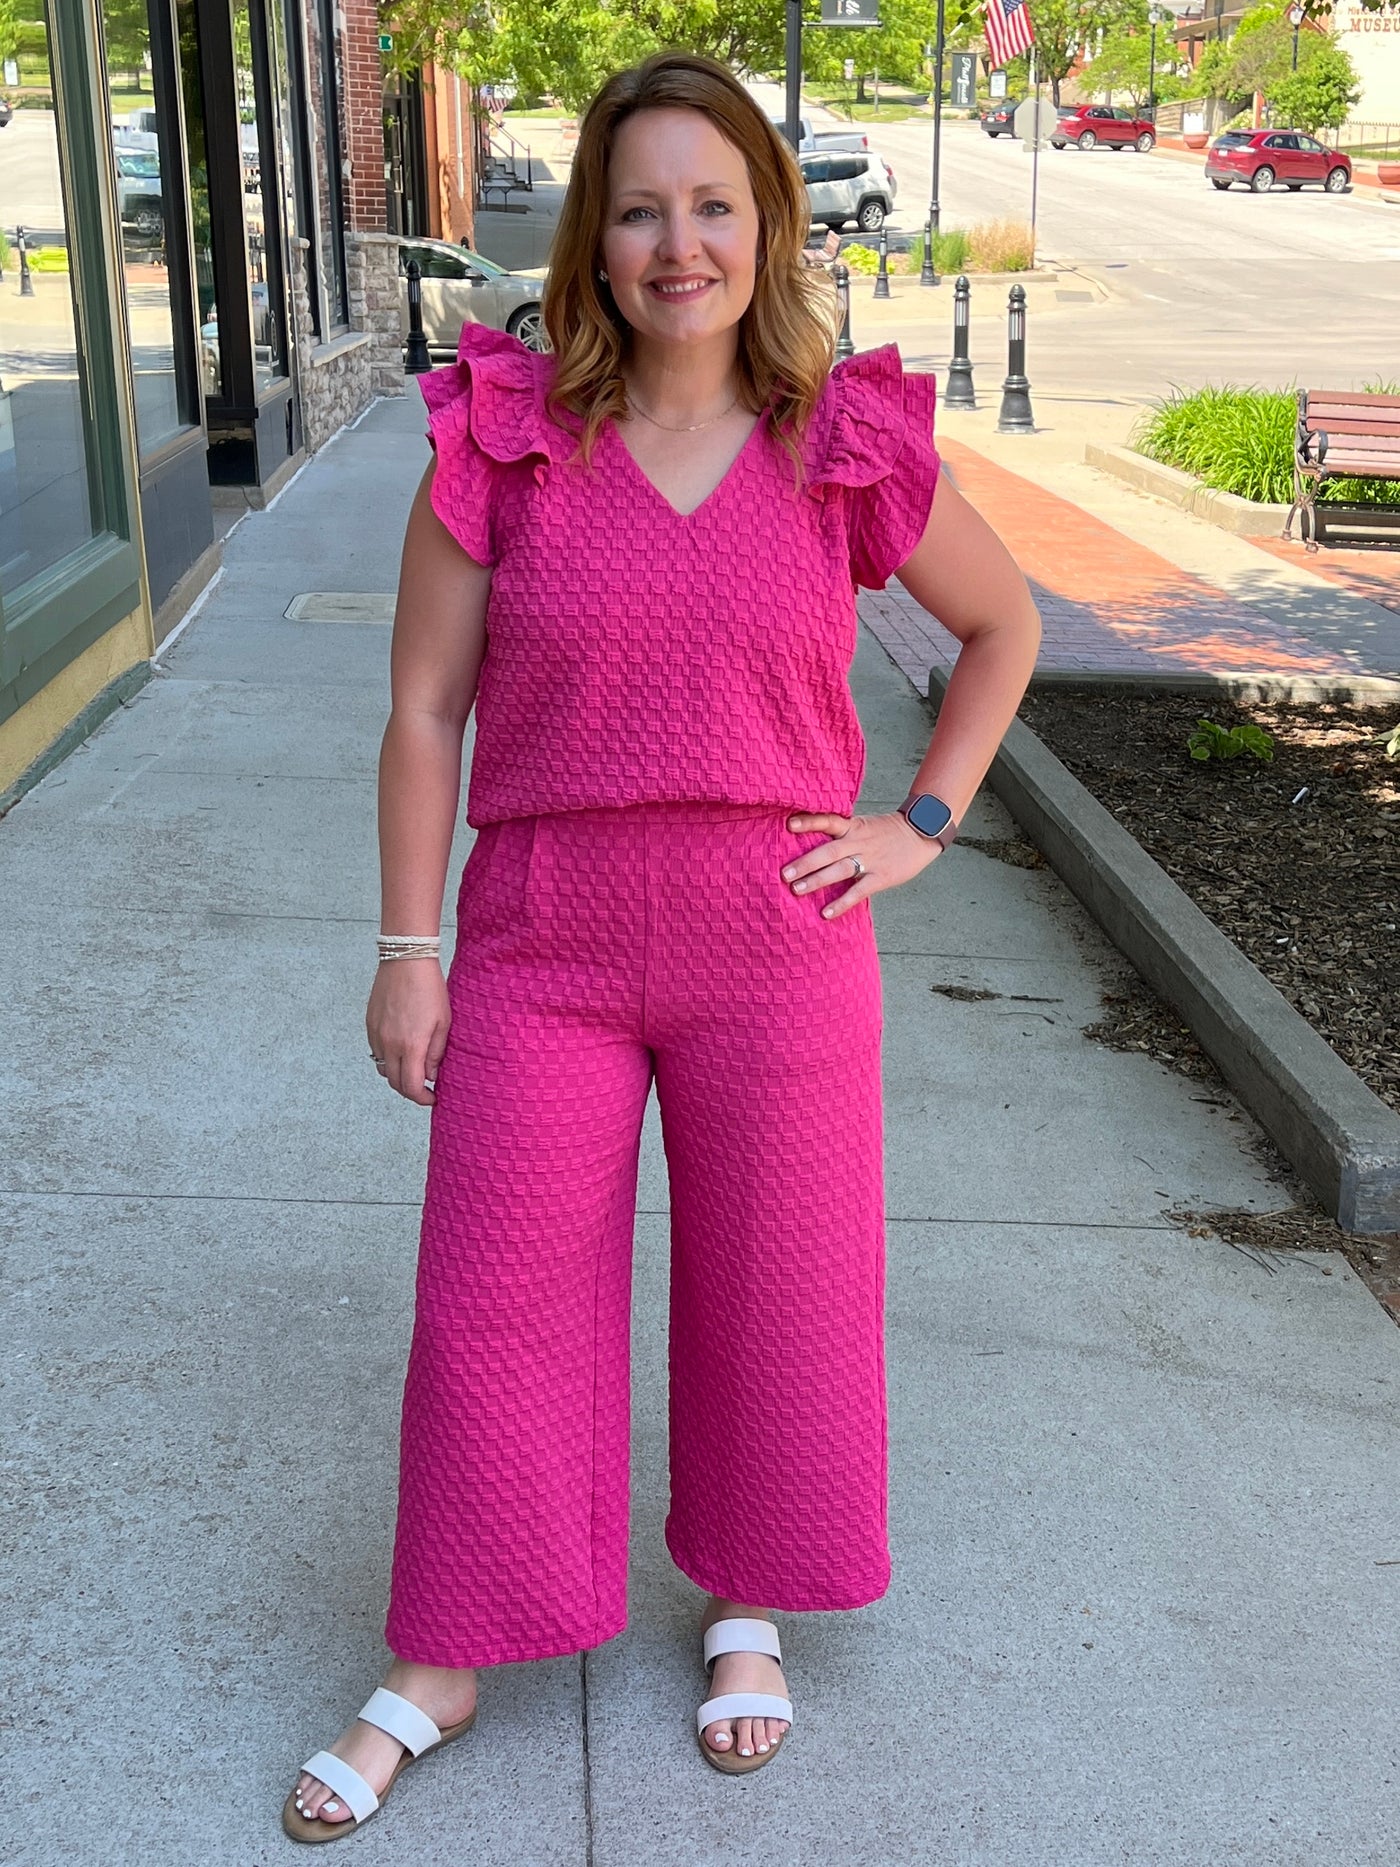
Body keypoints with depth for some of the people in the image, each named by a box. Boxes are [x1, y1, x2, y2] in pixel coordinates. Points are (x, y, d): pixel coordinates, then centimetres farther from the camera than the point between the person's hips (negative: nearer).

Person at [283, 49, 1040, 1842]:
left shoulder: (851, 450, -3)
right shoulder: (501, 438, -4)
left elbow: (1005, 625, 12)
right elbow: (425, 708, -1)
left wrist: (923, 823, 2)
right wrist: (409, 946, -3)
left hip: (775, 951, 1)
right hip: (543, 951, 0)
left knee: (773, 1290, 14)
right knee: (494, 1299, 7)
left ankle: (747, 1606, 39)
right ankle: (441, 1665, 28)